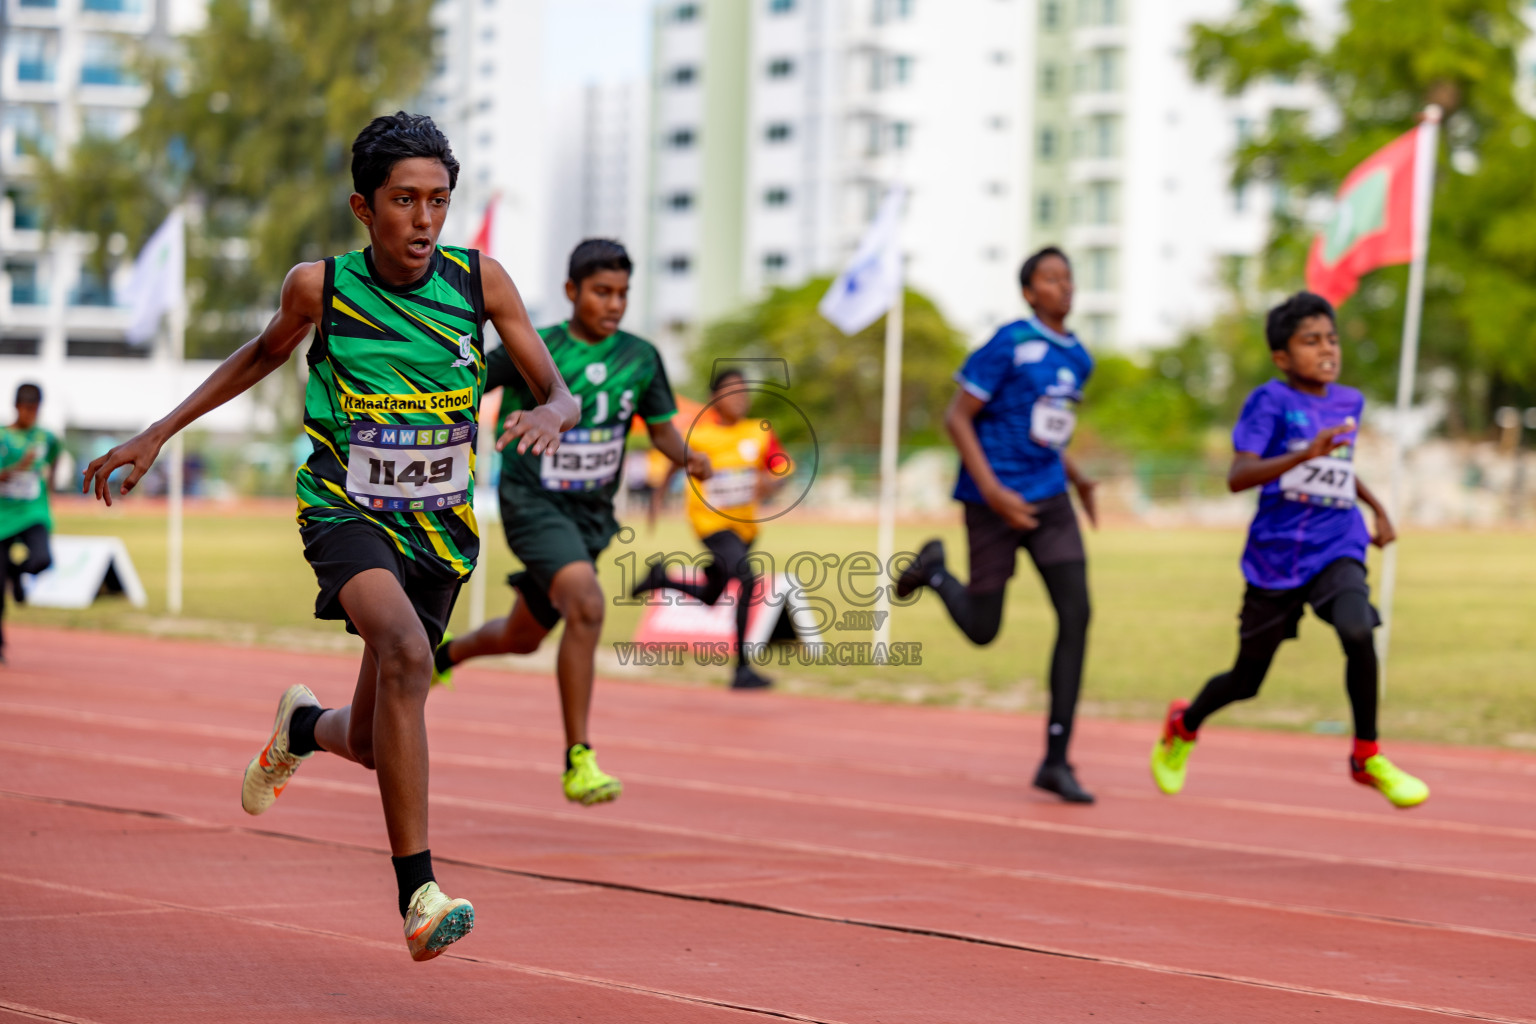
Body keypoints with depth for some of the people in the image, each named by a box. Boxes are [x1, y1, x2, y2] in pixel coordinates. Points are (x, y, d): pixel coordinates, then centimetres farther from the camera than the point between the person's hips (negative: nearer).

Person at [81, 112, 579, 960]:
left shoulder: (480, 281, -6)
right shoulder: (320, 286, -9)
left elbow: (560, 395, -1)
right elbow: (263, 355, 13)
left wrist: (549, 416, -25)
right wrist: (157, 434, 11)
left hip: (440, 528, 3)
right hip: (347, 511, -3)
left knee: (371, 743, 10)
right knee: (406, 651, -34)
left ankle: (303, 725, 50)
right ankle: (417, 893, -35)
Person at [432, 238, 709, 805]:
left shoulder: (641, 358, -1)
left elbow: (661, 426, 9)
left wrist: (686, 456, -10)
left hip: (591, 515, 6)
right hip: (533, 504, -6)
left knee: (521, 638, 20)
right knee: (587, 605, -29)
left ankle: (445, 654, 54)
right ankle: (578, 762, -25)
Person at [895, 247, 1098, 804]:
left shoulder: (1078, 358, 10)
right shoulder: (1009, 345, -12)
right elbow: (957, 417, -12)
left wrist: (1075, 477, 13)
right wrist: (993, 491, -19)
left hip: (1049, 499, 6)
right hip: (996, 498, -6)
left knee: (1076, 616, -9)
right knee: (982, 629, 3)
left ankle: (1056, 761, -5)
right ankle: (934, 569, 38)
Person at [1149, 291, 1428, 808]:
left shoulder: (1349, 402, 10)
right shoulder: (1270, 401, -8)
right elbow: (1238, 476, -22)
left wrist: (1377, 507, 23)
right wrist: (1305, 454, -33)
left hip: (1336, 549, 3)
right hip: (1276, 554, -3)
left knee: (1358, 632, -28)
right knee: (1247, 680, 10)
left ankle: (1368, 757, -13)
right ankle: (1183, 726, 42)